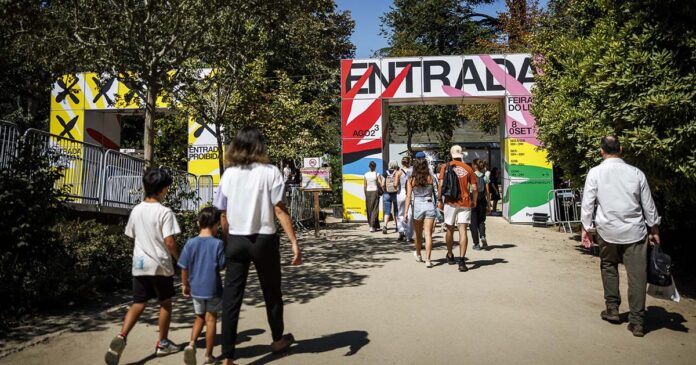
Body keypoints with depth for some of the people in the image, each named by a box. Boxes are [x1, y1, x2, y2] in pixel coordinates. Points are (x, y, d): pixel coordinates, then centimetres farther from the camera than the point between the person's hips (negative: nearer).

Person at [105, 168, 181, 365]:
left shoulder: (136, 210, 5)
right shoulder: (165, 212, -14)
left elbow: (132, 237, 13)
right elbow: (169, 242, -18)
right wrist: (181, 260, -4)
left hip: (139, 264, 5)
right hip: (161, 265, -5)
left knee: (138, 304, 9)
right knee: (165, 303, 11)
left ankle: (121, 337, -11)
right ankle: (162, 343, 20)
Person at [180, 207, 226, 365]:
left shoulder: (190, 243, -5)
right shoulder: (218, 243, -13)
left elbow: (184, 267, 0)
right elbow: (222, 266, -8)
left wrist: (185, 284, 12)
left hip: (196, 288, 3)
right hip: (213, 288, -3)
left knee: (199, 317, 22)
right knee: (211, 319, 9)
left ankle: (191, 344, 3)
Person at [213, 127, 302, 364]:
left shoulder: (228, 174, 3)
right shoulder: (270, 172, -7)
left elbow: (223, 215, 4)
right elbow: (279, 211, -12)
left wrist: (227, 243, 14)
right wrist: (294, 242, -11)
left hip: (236, 240, 2)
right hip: (263, 239, -2)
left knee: (231, 298, 6)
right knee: (271, 293, 17)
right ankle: (278, 340, 37)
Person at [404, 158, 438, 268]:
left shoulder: (411, 180, -2)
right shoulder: (429, 178, 0)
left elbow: (408, 196, -9)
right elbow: (432, 192, 11)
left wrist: (406, 211, -11)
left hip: (417, 206, 0)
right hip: (429, 205, 0)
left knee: (418, 234, 17)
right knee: (428, 234, -2)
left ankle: (418, 255, 37)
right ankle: (427, 259, -9)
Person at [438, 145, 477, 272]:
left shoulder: (446, 167, 2)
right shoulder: (468, 168, 5)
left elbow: (441, 185, -6)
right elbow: (475, 188, 4)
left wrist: (439, 200, 2)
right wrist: (474, 201, 18)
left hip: (450, 202, 0)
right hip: (465, 203, 0)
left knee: (450, 229, 15)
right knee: (463, 231, -3)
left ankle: (450, 256, 31)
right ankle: (461, 260, -11)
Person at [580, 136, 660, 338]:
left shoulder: (595, 173, -5)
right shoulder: (636, 173, 1)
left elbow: (587, 203, -5)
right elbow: (648, 205, 8)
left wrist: (586, 228, 4)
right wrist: (654, 230, 18)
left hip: (608, 231, -1)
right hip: (635, 231, 1)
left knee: (608, 267, 21)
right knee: (637, 275, 4)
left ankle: (612, 308, 24)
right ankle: (637, 321, 7)